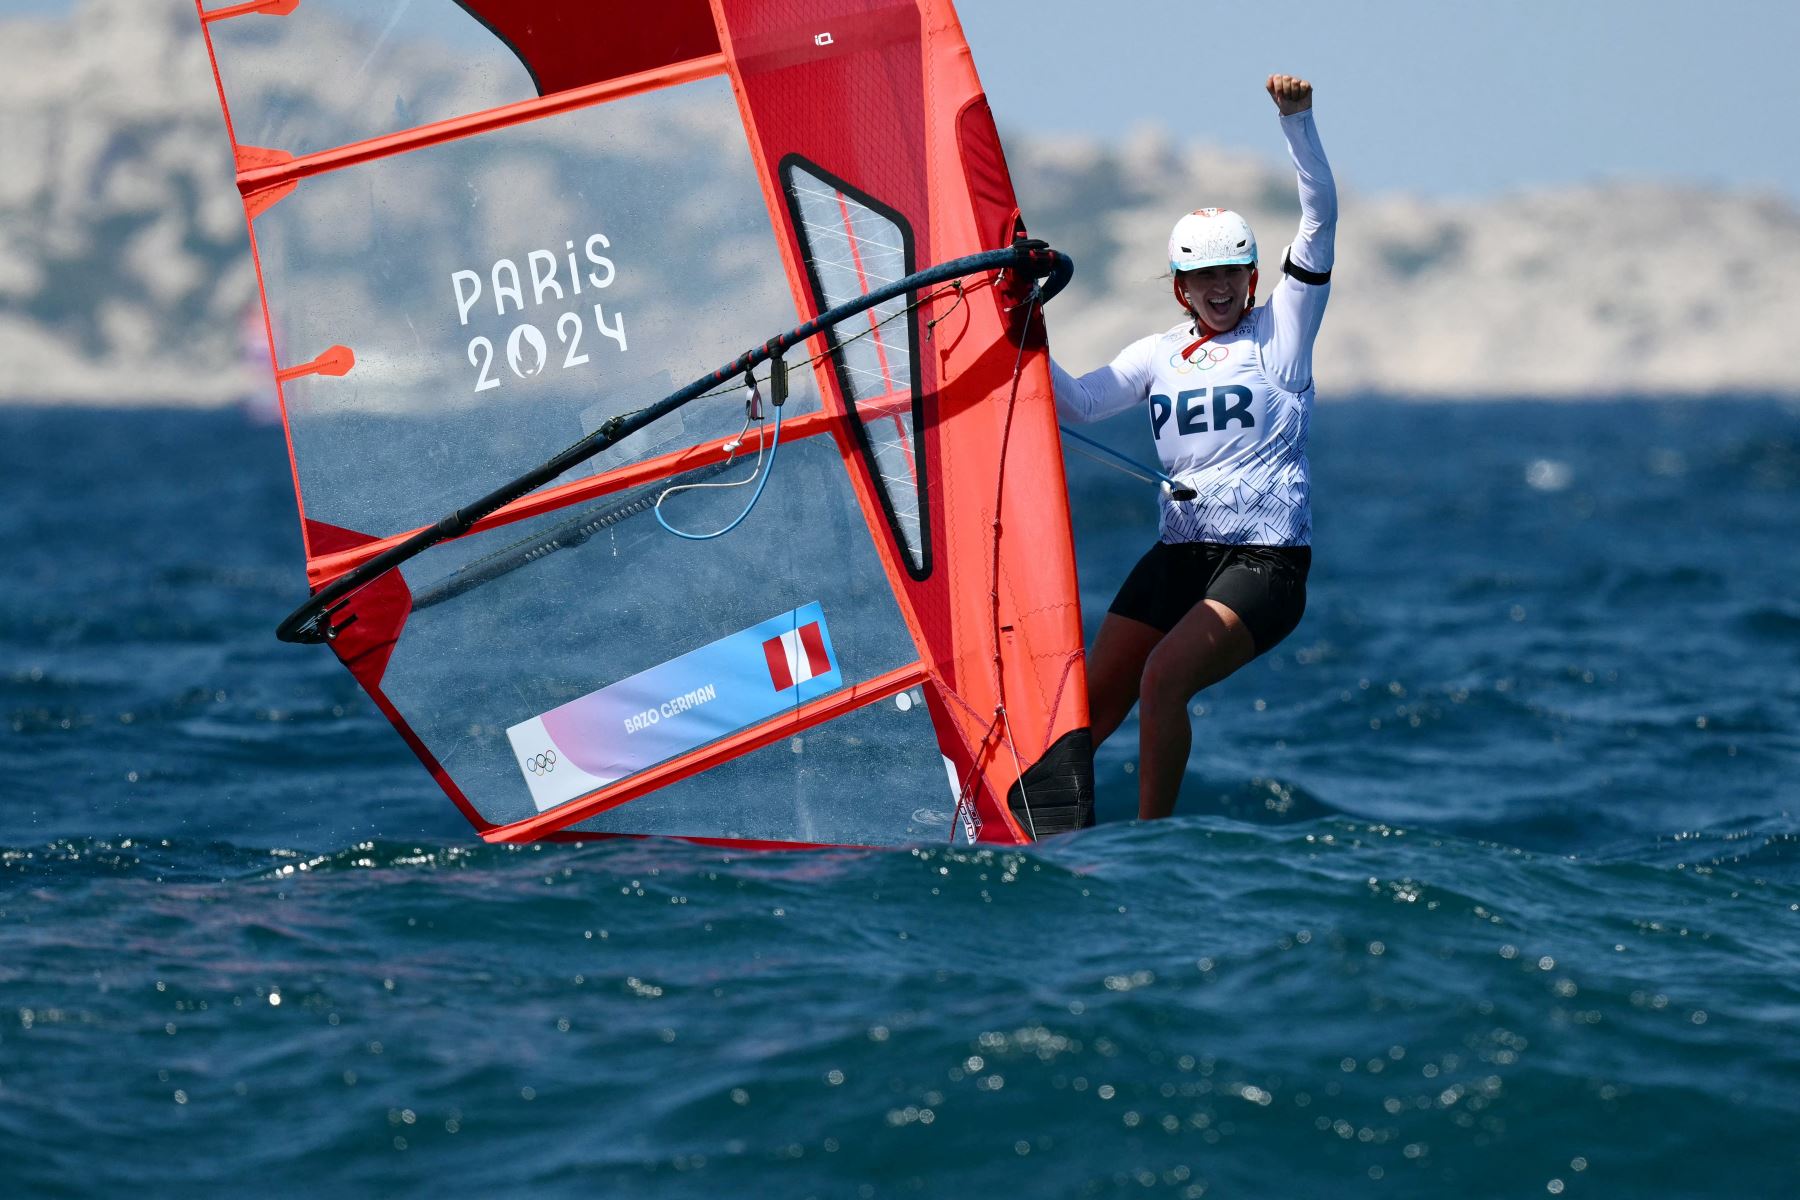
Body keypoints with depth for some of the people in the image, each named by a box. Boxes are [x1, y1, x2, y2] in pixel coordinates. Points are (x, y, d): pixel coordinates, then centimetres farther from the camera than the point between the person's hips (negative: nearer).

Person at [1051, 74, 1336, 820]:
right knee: (1092, 708, 0)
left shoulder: (1279, 331, 2)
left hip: (1266, 558, -5)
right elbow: (1077, 402, 7)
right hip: (1179, 554, 5)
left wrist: (1296, 121, -17)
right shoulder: (1160, 355, 14)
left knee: (1163, 679, -24)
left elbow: (1320, 219, -7)